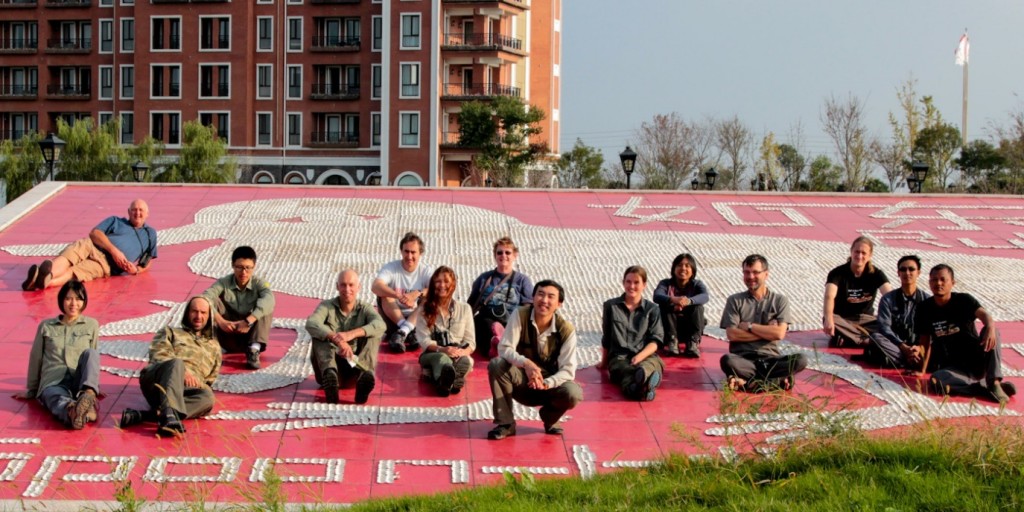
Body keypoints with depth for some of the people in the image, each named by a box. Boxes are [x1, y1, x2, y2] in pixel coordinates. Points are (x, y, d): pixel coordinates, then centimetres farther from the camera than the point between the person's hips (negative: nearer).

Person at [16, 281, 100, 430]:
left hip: (80, 383, 1)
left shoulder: (91, 325, 15)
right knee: (60, 401, -39)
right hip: (53, 383, -1)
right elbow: (35, 359, 19)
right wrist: (31, 390, 23)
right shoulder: (46, 326, 14)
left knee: (90, 353, -30)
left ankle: (89, 396, -56)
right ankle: (71, 412, -76)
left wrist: (92, 389, 23)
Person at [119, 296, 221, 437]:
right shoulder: (170, 332, 28)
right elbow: (158, 355, 9)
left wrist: (197, 382, 4)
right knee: (176, 363, -37)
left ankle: (142, 415, -50)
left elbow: (211, 378, 29)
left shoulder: (213, 347, 35)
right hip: (155, 382, -2)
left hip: (187, 389, 2)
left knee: (207, 397, -36)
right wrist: (182, 371, -10)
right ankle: (169, 415, -61)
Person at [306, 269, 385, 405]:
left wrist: (352, 334, -37)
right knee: (320, 333, -21)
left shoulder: (365, 308, 5)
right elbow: (311, 324, -21)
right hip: (330, 365, -1)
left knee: (373, 333, -17)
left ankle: (365, 375, -46)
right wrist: (337, 339, -39)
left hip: (355, 365, 1)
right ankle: (329, 374, -49)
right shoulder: (327, 306, 2)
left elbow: (380, 325, -19)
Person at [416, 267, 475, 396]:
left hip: (459, 355, 2)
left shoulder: (464, 308, 17)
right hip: (432, 354, -2)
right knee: (441, 358, -40)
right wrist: (441, 349, -20)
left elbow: (470, 341, 10)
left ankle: (443, 381, -71)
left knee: (465, 360, -37)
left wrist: (463, 352, -16)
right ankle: (450, 381, -77)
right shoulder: (425, 309, 13)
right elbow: (423, 339, 1)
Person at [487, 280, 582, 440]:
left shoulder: (566, 330, -16)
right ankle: (505, 423, -15)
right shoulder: (520, 315, -17)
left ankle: (550, 418, 7)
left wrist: (546, 384, -36)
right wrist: (526, 363, -40)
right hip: (521, 381, 0)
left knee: (573, 393, -31)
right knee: (496, 365, -29)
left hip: (550, 384, 0)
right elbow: (504, 349, -21)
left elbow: (568, 369, -17)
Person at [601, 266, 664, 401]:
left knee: (647, 367, -40)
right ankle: (644, 386, -76)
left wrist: (640, 356, -12)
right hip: (619, 357, 0)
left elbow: (656, 340, 5)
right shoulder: (611, 306, 14)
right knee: (626, 371, -40)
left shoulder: (652, 309, 14)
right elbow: (606, 339, 20)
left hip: (647, 356, 1)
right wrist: (604, 362, 25)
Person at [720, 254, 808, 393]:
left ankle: (747, 381, -27)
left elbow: (779, 333, -5)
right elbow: (731, 334, -5)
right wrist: (767, 332, -6)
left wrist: (749, 326, -3)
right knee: (727, 360, -37)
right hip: (743, 359, -1)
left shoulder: (780, 300, 8)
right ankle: (778, 381, -26)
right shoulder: (734, 300, 8)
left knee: (800, 360, -29)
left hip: (770, 358, 2)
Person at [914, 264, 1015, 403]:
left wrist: (990, 327, -48)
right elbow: (925, 342, 6)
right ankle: (987, 388, -30)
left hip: (977, 361, 0)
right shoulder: (924, 309, 1)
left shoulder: (964, 300, -5)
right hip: (952, 367, 0)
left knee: (991, 332, -28)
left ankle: (994, 383, -33)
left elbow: (983, 314, -26)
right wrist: (922, 370, -1)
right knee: (936, 381, -34)